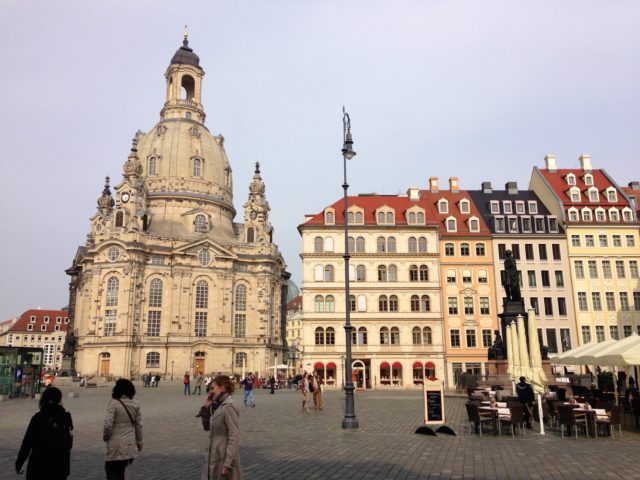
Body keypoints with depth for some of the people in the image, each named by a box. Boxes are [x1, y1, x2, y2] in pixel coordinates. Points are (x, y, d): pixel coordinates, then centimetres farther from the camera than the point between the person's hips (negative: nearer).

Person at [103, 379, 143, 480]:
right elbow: (138, 425, 4)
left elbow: (108, 424, -19)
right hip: (130, 443, 5)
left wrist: (105, 436, 1)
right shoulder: (135, 404, -1)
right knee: (120, 471, 23)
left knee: (112, 472, 7)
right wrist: (139, 441, 16)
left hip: (116, 444, -5)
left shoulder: (114, 403, -14)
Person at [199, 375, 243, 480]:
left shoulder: (229, 408, -19)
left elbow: (234, 438, -22)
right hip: (215, 457, 8)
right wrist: (206, 407, 5)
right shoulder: (217, 407, 7)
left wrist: (227, 464, -23)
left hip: (225, 458, -8)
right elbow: (207, 427, 18)